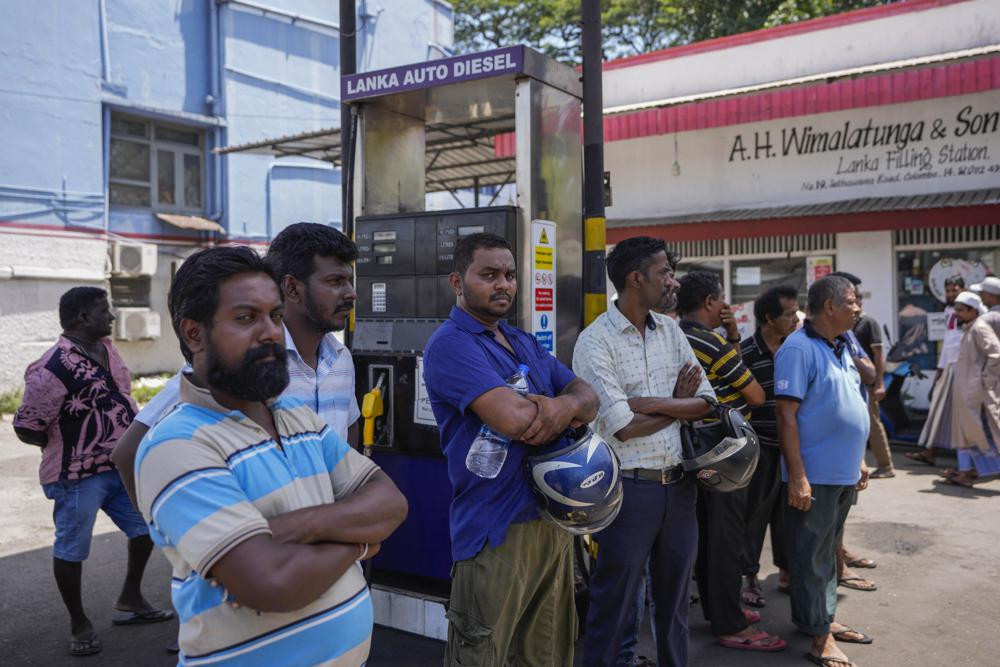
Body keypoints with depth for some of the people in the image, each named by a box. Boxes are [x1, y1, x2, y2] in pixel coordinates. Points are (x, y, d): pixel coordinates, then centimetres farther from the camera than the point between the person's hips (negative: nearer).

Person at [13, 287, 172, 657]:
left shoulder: (106, 347, 3)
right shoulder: (54, 368, -23)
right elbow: (26, 428, -19)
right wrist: (68, 446, -5)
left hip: (122, 466, 9)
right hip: (78, 476, -8)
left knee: (147, 524, 17)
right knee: (71, 549, 8)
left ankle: (129, 601, 34)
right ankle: (79, 623, 26)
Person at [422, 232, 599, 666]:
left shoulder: (526, 343, 14)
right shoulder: (451, 345, -14)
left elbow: (589, 398, 8)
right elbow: (513, 418, -27)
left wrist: (565, 405, -17)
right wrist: (564, 409, -6)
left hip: (554, 518, 8)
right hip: (495, 530, -8)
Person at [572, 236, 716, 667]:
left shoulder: (671, 330, 7)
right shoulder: (595, 341, -12)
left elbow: (706, 402, 2)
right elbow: (623, 427, -18)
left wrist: (650, 402, -14)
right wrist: (679, 403, -5)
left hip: (678, 485, 6)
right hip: (630, 487, -6)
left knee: (675, 599, 20)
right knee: (613, 605, 7)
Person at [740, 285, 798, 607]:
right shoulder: (746, 352, -12)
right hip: (760, 447, -5)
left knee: (787, 510, 14)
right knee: (755, 511, 4)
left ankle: (785, 570, 29)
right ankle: (750, 577, 16)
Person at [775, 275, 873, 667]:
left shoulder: (841, 347, 11)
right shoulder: (799, 349, -17)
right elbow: (786, 415, -20)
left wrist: (859, 460, 18)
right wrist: (797, 477, -23)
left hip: (844, 473, 9)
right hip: (814, 475, -9)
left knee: (828, 551, 20)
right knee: (812, 556, 3)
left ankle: (823, 619, 33)